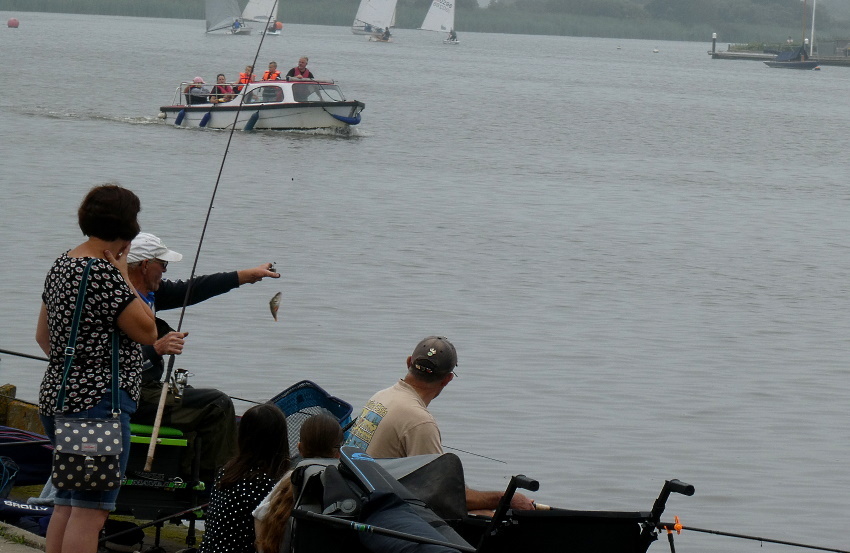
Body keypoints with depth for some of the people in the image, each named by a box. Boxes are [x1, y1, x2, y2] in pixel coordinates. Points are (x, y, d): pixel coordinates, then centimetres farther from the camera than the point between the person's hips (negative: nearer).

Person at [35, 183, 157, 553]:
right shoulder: (104, 274, -17)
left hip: (57, 396, 10)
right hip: (100, 401, -10)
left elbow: (43, 336, 21)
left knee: (65, 505, 14)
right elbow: (147, 332, -13)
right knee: (90, 511, -9)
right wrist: (124, 275, -7)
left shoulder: (62, 265, 12)